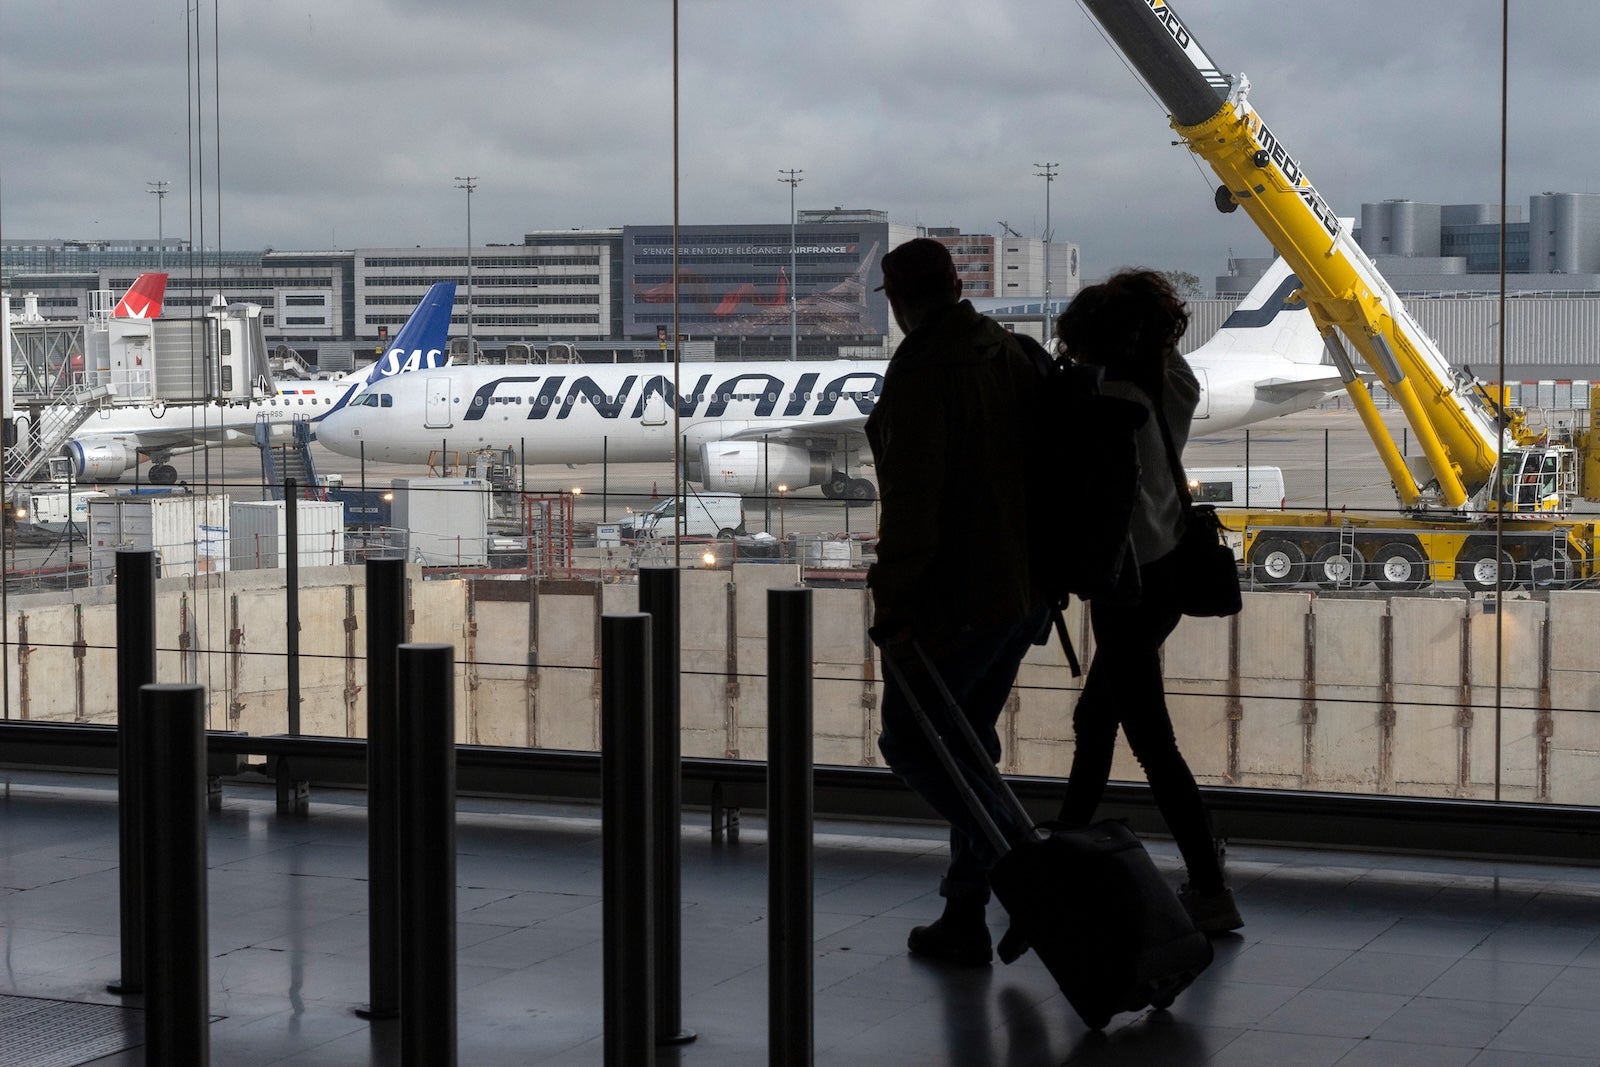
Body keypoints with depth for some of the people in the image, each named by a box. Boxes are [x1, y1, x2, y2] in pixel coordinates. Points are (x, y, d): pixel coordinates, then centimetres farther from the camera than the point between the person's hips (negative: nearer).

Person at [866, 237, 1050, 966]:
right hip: (1024, 590, 8)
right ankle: (965, 918, 20)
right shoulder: (1012, 353, 8)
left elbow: (912, 497, -22)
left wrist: (893, 604, -18)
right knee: (967, 741, 17)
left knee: (907, 741, 3)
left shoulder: (921, 372, -16)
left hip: (957, 598, -8)